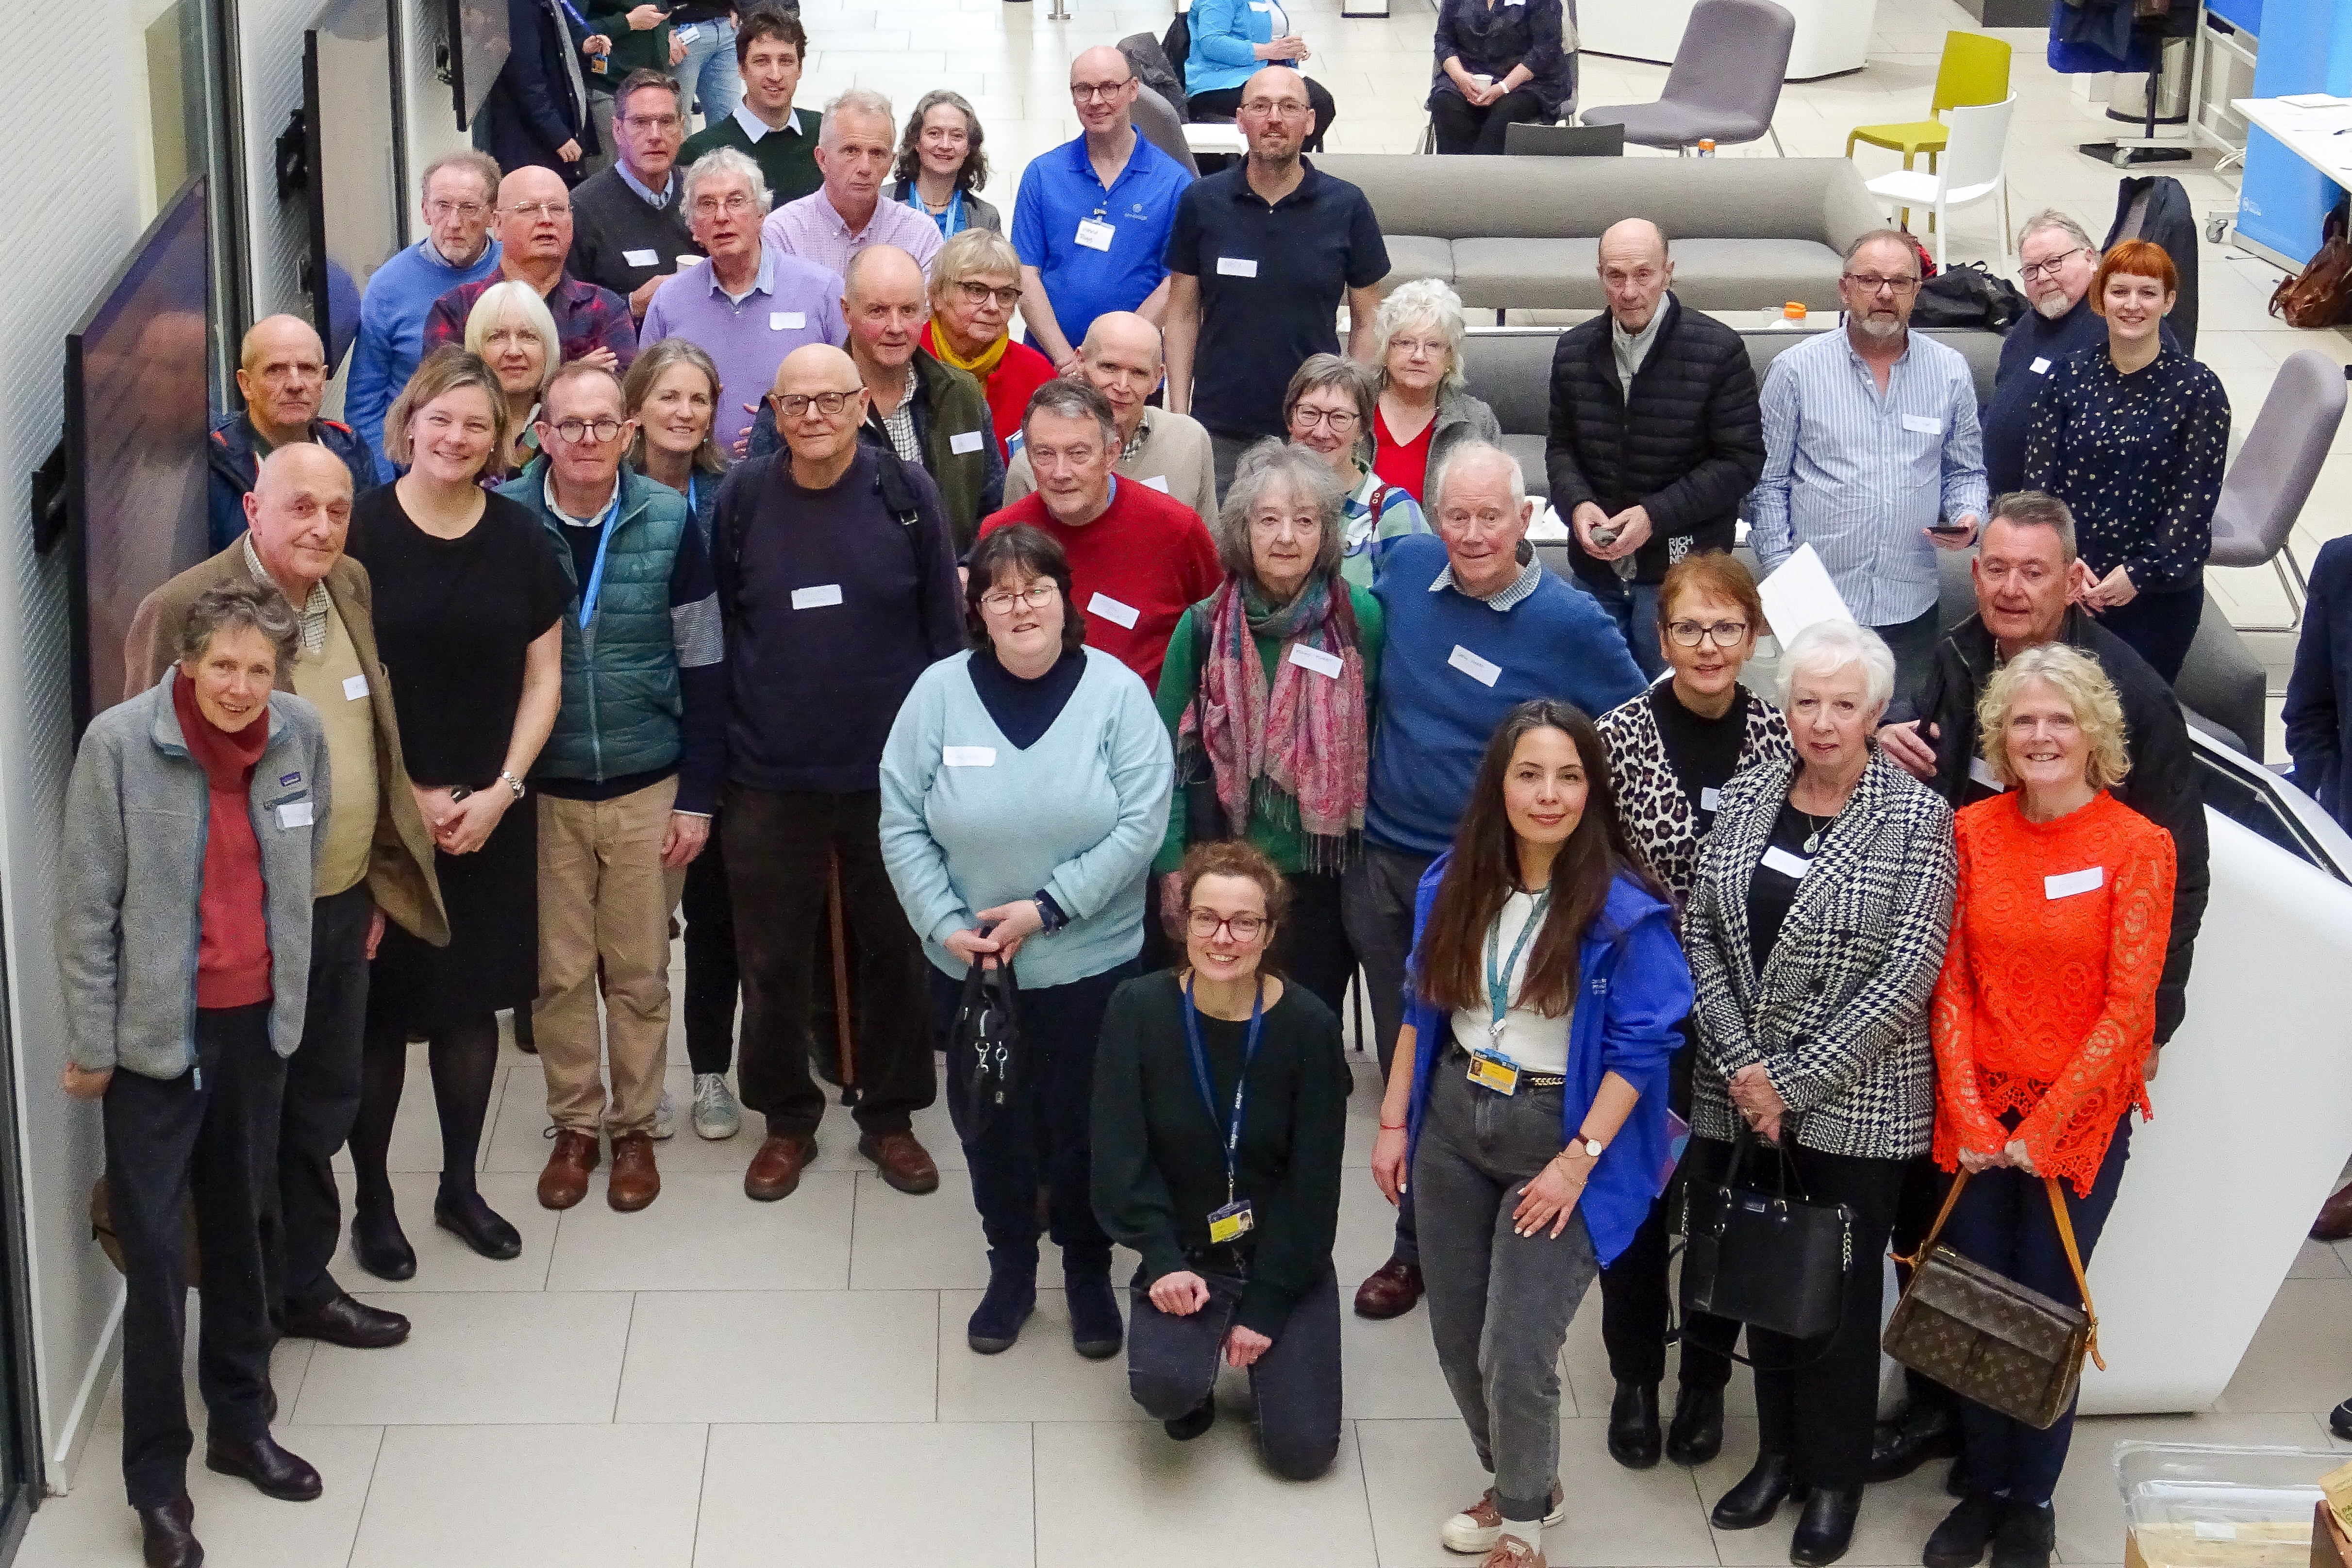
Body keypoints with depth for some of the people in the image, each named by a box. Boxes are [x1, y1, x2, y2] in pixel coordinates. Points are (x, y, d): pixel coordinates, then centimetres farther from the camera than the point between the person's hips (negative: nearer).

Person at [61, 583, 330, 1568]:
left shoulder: (301, 734, -4)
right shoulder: (118, 744, -15)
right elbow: (87, 907, -10)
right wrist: (92, 1045, -8)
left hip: (260, 1023, 4)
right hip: (156, 1035, -4)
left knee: (240, 1229, 17)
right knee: (156, 1251, -1)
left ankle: (242, 1425, 33)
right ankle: (157, 1478, 10)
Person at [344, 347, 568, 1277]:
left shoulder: (519, 538, 4)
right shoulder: (362, 532, -7)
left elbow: (542, 677, 6)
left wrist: (500, 791, -4)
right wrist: (411, 795, -9)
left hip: (492, 813, 3)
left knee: (476, 1000, 11)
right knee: (382, 1002, 1)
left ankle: (460, 1188, 25)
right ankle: (372, 1199, 15)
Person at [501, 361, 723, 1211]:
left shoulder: (669, 522, -6)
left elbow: (703, 668, -1)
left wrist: (697, 796, -3)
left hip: (647, 790, 0)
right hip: (543, 791, 0)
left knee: (640, 974, 9)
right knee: (559, 973, 8)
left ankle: (635, 1128, 23)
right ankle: (573, 1126, 24)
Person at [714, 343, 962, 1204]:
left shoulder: (906, 493, -5)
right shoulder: (742, 498, -3)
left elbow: (945, 630, 0)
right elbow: (714, 636, 4)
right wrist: (712, 761, 3)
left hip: (889, 775, 0)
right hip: (768, 779, 1)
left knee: (894, 950, 12)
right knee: (772, 959, 10)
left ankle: (889, 1116, 29)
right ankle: (786, 1118, 28)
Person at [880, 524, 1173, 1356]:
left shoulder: (1115, 691, -8)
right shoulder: (941, 692, -4)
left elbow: (1140, 823, -13)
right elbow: (903, 826, -3)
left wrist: (1045, 910, -18)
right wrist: (946, 925, -13)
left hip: (1093, 965, -1)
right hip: (968, 967, 2)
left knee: (1084, 1127, 10)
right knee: (989, 1125, 14)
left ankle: (1089, 1271, 32)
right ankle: (1009, 1268, 35)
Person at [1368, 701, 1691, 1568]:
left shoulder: (1625, 911, -17)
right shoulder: (1453, 885, -1)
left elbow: (1640, 1046, -15)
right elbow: (1422, 1007, 9)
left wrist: (1579, 1161, -18)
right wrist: (1393, 1123, 8)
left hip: (1556, 1132, -5)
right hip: (1452, 1116, 5)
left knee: (1515, 1351, -6)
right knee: (1457, 1333, 14)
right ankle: (1518, 1481, 39)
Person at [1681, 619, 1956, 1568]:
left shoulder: (1918, 818, -8)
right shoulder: (1747, 797, 4)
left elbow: (1907, 975, -13)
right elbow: (1701, 933, 3)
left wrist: (1794, 1081, -15)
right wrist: (1742, 1066, -9)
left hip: (1857, 1106, -4)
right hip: (1742, 1095, 4)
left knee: (1840, 1293, 5)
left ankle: (1835, 1479, 22)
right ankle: (1777, 1454, 30)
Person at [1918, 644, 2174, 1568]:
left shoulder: (2137, 847, -9)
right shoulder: (1973, 831, -1)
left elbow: (2129, 1005, -10)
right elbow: (1949, 980, 0)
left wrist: (2045, 1127, -11)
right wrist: (1968, 1111, -7)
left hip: (2081, 1113, -2)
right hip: (1977, 1115, 2)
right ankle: (1981, 1489, 26)